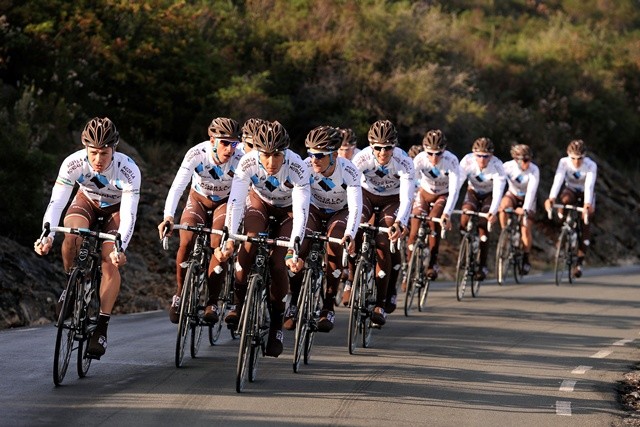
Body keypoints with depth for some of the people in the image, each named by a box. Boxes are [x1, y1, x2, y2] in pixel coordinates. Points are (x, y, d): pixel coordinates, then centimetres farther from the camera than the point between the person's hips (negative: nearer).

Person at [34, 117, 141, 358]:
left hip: (117, 208, -1)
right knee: (72, 234, -32)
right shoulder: (73, 164, -32)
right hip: (87, 201, 1)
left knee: (110, 261, -20)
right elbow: (56, 202, -33)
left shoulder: (129, 170, -36)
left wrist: (120, 248, -54)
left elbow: (129, 215, -39)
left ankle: (102, 328, -14)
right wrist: (47, 237, -49)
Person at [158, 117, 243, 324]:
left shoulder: (240, 160, -30)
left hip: (224, 202, 0)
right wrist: (168, 217, -50)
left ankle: (212, 303, -9)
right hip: (198, 200, 0)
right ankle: (180, 294, 0)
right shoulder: (196, 154, -30)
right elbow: (177, 186, -37)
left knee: (219, 246, -23)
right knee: (186, 243, -21)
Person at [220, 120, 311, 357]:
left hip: (288, 209, -2)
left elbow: (301, 212, -40)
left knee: (278, 265, -17)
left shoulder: (297, 168, -36)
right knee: (248, 246, -27)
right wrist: (228, 240, -44)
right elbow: (235, 201, -33)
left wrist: (293, 251, -49)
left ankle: (276, 323, 2)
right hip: (260, 202, 2)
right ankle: (239, 304, -10)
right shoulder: (248, 163, -31)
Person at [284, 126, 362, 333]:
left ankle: (328, 308, -18)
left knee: (334, 247, -28)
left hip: (340, 213, -1)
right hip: (314, 209, 1)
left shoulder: (349, 171, -30)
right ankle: (294, 304, -16)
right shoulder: (306, 167, -28)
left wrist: (350, 234, -53)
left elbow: (355, 207, -37)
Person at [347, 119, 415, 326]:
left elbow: (406, 198, -39)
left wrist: (400, 223, -56)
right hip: (367, 193, 1)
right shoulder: (362, 158, -29)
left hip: (392, 199, -1)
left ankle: (381, 305, -10)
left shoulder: (404, 162, -32)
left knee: (384, 243, -19)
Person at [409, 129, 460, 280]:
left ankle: (432, 264, -16)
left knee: (434, 220, -28)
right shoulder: (420, 159, -28)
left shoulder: (451, 160, -32)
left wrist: (447, 213, -49)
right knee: (415, 232, -11)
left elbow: (454, 190, -36)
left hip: (443, 195, -2)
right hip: (424, 193, 2)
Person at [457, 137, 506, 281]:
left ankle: (482, 266, -6)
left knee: (483, 228, -17)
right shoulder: (467, 161, -28)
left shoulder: (497, 166, -31)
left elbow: (498, 190, -40)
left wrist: (493, 212, -55)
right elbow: (456, 183, -35)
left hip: (489, 195, -1)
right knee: (465, 218, -25)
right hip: (473, 192, 2)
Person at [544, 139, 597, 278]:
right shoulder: (564, 162, -24)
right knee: (565, 200, -35)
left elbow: (589, 186, -41)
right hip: (571, 190, 1)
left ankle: (580, 261, -11)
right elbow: (558, 180, -37)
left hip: (586, 194, 0)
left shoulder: (591, 166, -27)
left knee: (585, 222, -15)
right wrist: (551, 198, -55)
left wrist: (587, 204, -57)